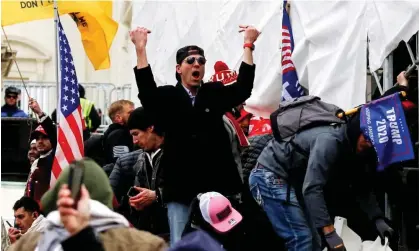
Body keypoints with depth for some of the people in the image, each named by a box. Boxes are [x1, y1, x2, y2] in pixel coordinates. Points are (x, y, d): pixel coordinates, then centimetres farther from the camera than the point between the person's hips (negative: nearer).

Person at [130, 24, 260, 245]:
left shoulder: (215, 93, 10)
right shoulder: (167, 96, 4)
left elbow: (243, 89, -4)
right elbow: (146, 92, -16)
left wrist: (248, 45, -11)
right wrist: (140, 49, -22)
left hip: (216, 186, 2)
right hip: (180, 189, -2)